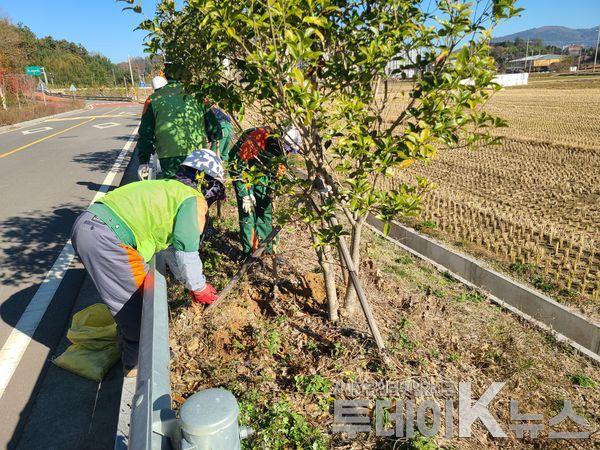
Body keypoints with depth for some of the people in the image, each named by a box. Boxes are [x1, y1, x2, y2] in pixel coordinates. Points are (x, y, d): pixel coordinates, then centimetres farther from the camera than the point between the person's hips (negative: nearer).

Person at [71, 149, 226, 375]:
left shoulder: (167, 188, 25)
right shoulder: (193, 199, -2)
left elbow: (169, 242, 32)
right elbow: (186, 252, -11)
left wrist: (187, 280, 35)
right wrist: (199, 288, 4)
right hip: (107, 239, -9)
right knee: (137, 300, 8)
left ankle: (129, 345, 42)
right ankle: (139, 360, 25)